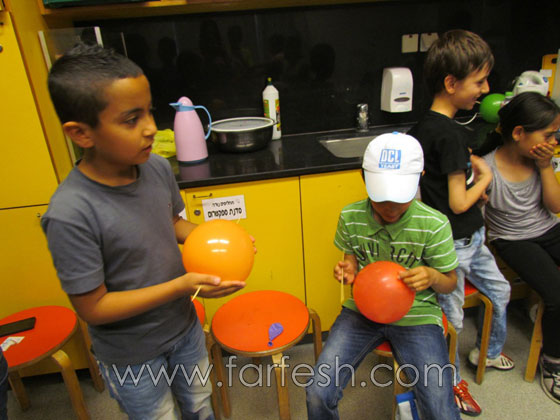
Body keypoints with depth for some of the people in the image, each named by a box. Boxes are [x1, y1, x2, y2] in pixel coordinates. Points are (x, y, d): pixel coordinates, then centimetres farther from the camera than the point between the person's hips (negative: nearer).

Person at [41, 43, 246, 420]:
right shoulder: (70, 214, -31)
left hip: (184, 326, 5)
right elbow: (93, 308, -24)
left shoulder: (157, 167, -14)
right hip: (131, 356, -5)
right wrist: (182, 285, -30)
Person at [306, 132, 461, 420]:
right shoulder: (351, 217, -7)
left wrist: (433, 276, -23)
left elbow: (450, 283, 1)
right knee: (318, 395, -12)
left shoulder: (434, 225, -13)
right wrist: (348, 269, -13)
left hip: (416, 315, -1)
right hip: (362, 309, 2)